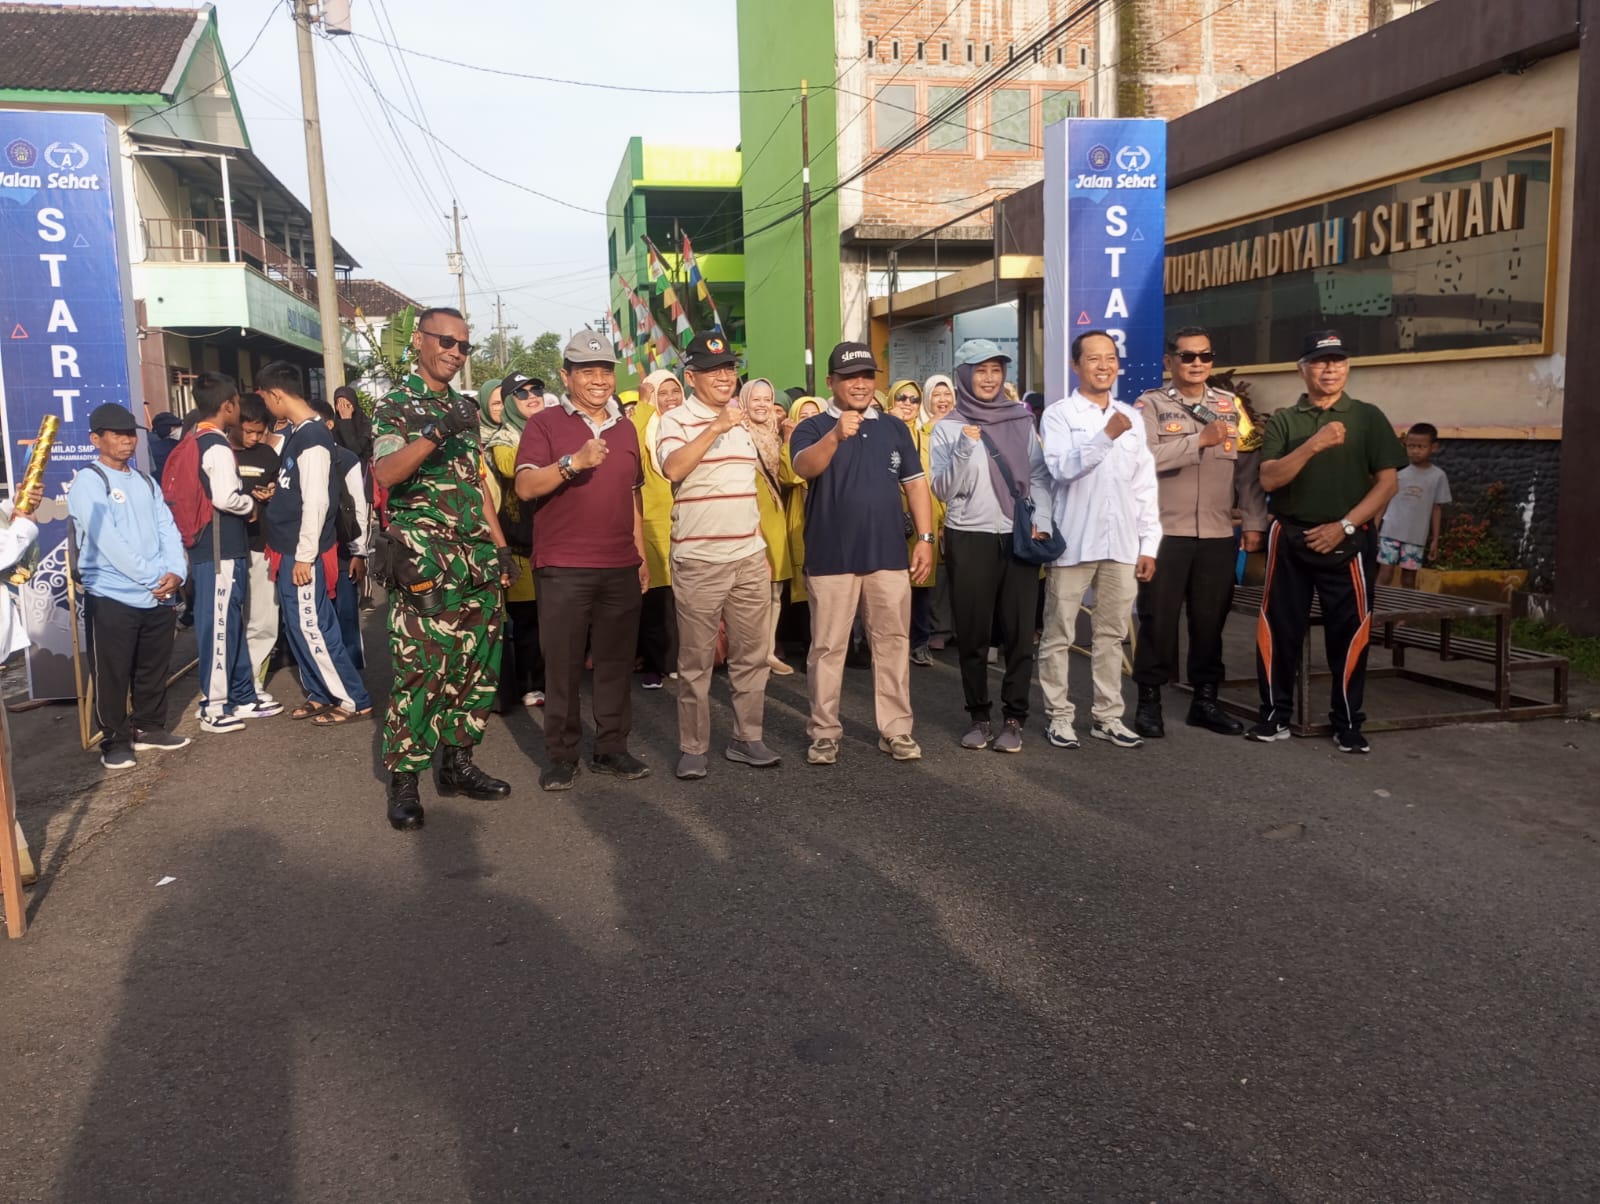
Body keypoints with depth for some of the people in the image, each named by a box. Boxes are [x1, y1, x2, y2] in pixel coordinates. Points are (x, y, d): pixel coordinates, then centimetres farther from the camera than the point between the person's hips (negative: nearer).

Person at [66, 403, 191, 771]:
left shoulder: (146, 483, 16)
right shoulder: (88, 482, -6)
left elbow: (168, 530, 8)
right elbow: (108, 541, -16)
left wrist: (176, 572, -10)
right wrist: (153, 577, -15)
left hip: (159, 597, 6)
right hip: (112, 598, -6)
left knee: (154, 671, 14)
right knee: (113, 676, 2)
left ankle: (149, 728, 28)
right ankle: (115, 741, 13)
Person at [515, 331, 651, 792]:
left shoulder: (625, 428, 15)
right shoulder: (545, 423, -1)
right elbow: (525, 487, -13)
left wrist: (641, 554, 17)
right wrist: (573, 462, -27)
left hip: (620, 567, 5)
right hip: (563, 568, -4)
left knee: (616, 662, 8)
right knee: (563, 664, 2)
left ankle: (611, 748, 18)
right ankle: (561, 756, 11)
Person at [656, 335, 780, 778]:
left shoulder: (744, 422, 15)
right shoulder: (676, 421, -4)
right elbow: (672, 468, -24)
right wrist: (715, 428, -26)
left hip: (750, 558, 6)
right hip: (698, 562, -5)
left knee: (751, 655, 10)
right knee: (696, 661, 2)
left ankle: (747, 737, 21)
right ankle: (692, 747, 12)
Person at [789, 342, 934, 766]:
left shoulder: (894, 427, 10)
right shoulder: (812, 428, -2)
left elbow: (915, 483, 11)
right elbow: (804, 468, -23)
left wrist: (925, 538, 2)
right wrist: (836, 436, -41)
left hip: (889, 555, 3)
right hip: (831, 557, -3)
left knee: (893, 642, 7)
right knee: (828, 647, 4)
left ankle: (896, 729, 16)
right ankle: (824, 732, 13)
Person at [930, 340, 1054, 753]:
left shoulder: (1021, 420, 8)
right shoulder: (948, 428, 1)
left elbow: (1040, 476, 8)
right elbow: (942, 490, -5)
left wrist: (1041, 521, -6)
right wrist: (964, 450, -18)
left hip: (1019, 538, 2)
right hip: (969, 540, -1)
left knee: (1019, 632, 2)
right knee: (973, 634, 4)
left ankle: (1014, 718, 12)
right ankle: (980, 716, 17)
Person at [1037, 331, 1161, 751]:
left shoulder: (1132, 417, 13)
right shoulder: (1059, 414, -1)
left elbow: (1145, 485, 13)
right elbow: (1062, 468, -17)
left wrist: (1149, 544, 9)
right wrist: (1106, 436, -27)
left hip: (1121, 544, 5)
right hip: (1072, 542, -4)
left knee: (1111, 634, 10)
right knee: (1059, 635, 2)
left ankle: (1108, 716, 19)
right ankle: (1058, 717, 12)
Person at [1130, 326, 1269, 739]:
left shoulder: (1231, 405, 11)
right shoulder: (1150, 404, -1)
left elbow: (1248, 467, 9)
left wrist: (1253, 522, 4)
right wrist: (1200, 440, -17)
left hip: (1218, 535, 4)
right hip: (1164, 532, -3)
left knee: (1210, 620, 10)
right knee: (1158, 619, 2)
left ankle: (1205, 700, 22)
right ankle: (1149, 701, 13)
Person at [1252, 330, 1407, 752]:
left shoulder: (1368, 417, 4)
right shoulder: (1283, 421, 5)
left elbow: (1387, 482, -1)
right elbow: (1269, 479, -7)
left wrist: (1343, 526, -10)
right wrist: (1313, 446, -20)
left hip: (1347, 541, -1)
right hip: (1290, 539, 1)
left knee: (1348, 632, 2)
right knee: (1280, 628, 3)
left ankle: (1348, 724, 13)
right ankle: (1275, 716, 14)